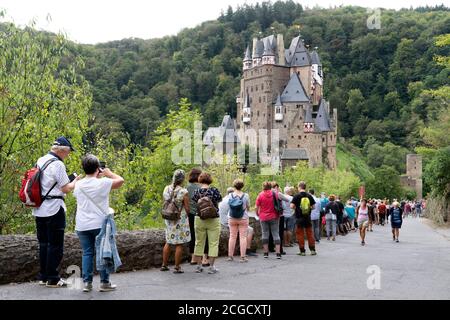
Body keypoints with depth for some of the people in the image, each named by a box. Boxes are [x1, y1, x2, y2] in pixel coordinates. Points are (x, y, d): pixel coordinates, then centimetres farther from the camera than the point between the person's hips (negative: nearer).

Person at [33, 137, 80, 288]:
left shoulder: (40, 161, 12)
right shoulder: (57, 164, -14)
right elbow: (66, 188, -13)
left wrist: (68, 181, 15)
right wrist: (76, 181, 6)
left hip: (39, 210, 8)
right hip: (54, 209, -8)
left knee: (43, 243, 15)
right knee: (56, 245, -1)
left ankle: (43, 276, 21)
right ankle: (52, 279, 3)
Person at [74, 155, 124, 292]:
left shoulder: (78, 184, 4)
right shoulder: (102, 182, -11)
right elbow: (120, 180, -6)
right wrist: (109, 173, 10)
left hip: (82, 225, 4)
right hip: (100, 224, -4)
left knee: (87, 253, 9)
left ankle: (87, 282, 7)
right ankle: (104, 282, 9)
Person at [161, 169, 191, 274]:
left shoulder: (166, 189, 0)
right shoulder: (184, 192, -16)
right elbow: (187, 209, -11)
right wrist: (187, 215, 7)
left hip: (169, 219, 6)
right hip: (181, 220, -5)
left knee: (168, 242, 17)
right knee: (179, 244, 3)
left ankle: (164, 265, 24)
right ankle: (177, 267, 8)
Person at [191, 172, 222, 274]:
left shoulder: (197, 192, -6)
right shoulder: (214, 190, -11)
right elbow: (219, 200, 2)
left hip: (199, 220, 3)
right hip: (213, 220, -2)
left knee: (199, 243, 13)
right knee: (213, 243, 4)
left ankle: (199, 266, 17)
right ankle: (211, 267, 4)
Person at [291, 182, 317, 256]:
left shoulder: (297, 196, -10)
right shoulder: (309, 196, 1)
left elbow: (292, 206, -15)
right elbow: (313, 206, 3)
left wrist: (296, 208, 5)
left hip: (299, 218, -3)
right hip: (308, 218, 3)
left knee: (300, 234, 6)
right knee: (310, 233, 11)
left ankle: (302, 251, 7)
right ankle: (312, 250, 12)